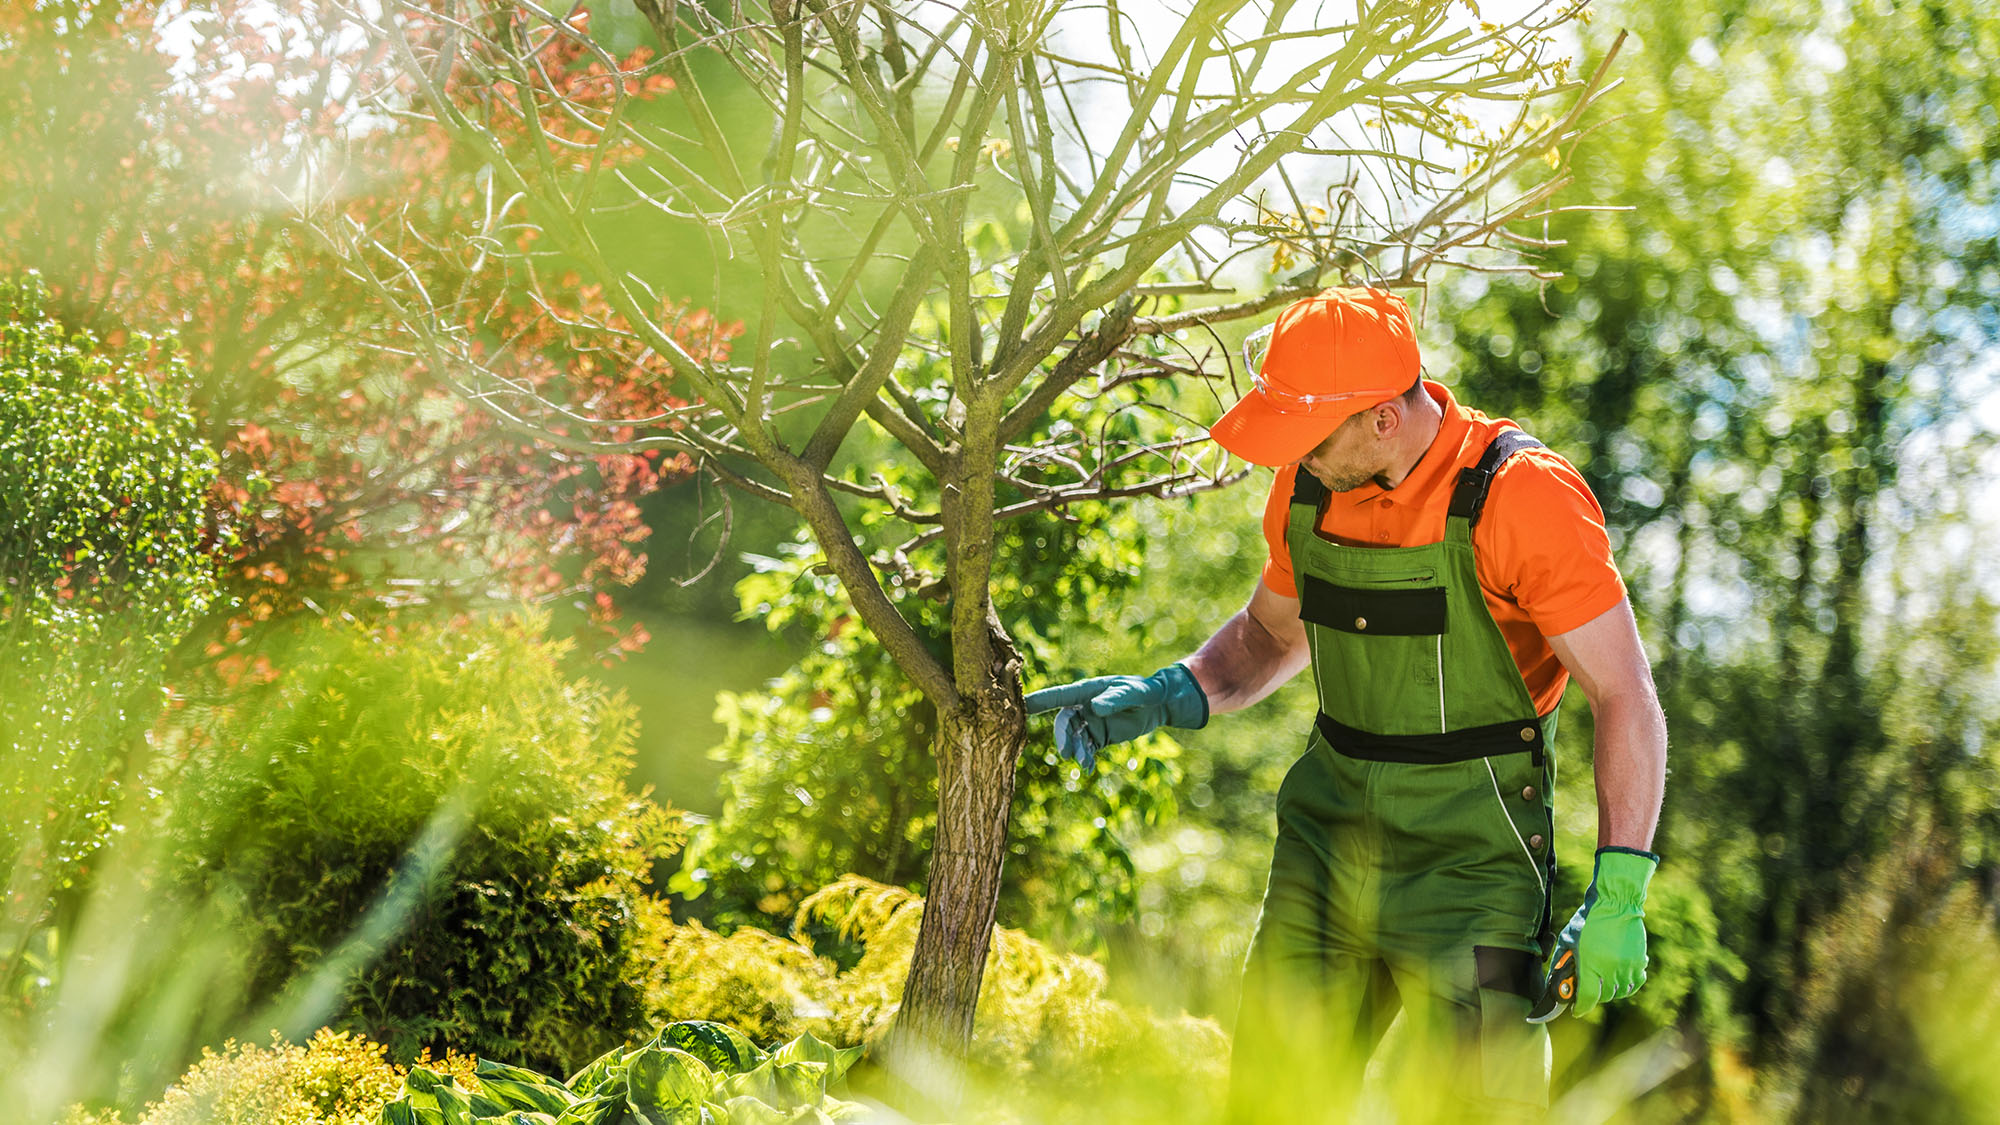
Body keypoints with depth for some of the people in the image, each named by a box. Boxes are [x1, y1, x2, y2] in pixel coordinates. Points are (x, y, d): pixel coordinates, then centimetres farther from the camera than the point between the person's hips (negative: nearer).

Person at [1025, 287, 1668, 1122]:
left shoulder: (1521, 496, -16)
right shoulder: (1310, 487, 2)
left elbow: (1626, 697, -15)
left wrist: (1619, 894, -21)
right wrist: (1164, 698, 3)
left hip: (1469, 860, -6)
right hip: (1329, 836, 6)